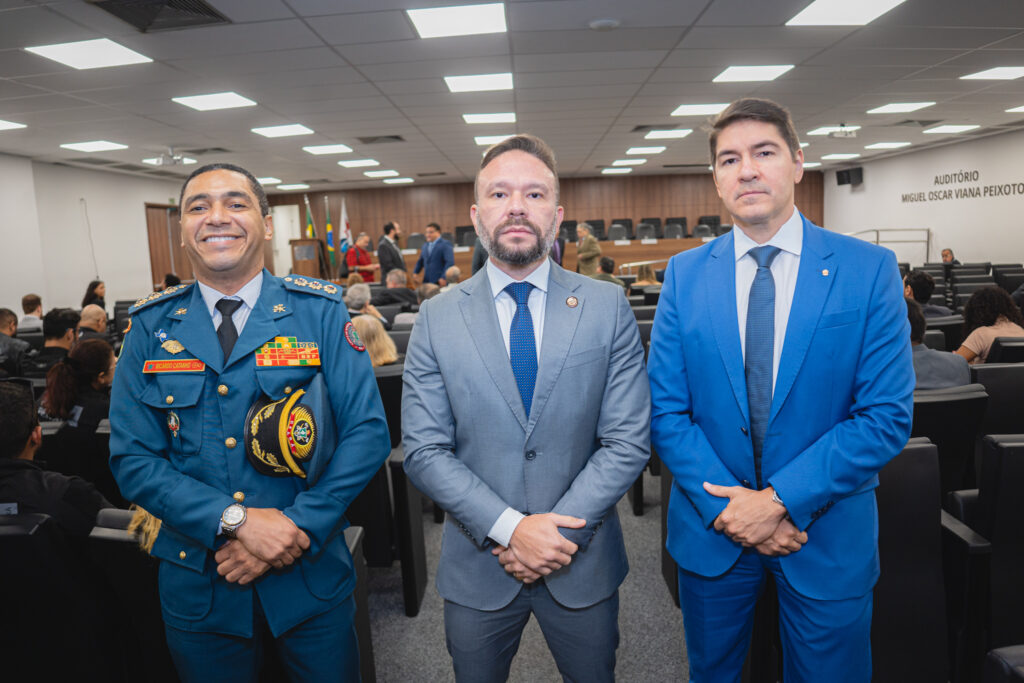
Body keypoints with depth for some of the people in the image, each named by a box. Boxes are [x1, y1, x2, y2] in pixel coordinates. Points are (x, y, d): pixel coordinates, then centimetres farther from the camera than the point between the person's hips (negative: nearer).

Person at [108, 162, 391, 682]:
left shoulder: (320, 312, -7)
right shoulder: (151, 327, -1)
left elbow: (368, 432, -10)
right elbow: (131, 458, -4)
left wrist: (298, 527, -18)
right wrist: (236, 520, -17)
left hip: (312, 574, -1)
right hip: (197, 583, 2)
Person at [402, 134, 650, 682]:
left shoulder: (608, 309, -6)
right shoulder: (436, 318, -6)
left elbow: (627, 441, -8)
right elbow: (424, 451, -9)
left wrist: (558, 531, -15)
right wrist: (509, 528, -18)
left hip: (584, 561, 1)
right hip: (477, 566, 0)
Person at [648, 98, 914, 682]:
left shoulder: (870, 269, -8)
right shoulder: (685, 274, -4)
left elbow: (887, 416, -12)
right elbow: (665, 410, -5)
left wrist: (780, 499, -17)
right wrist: (725, 505, -14)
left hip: (827, 537, -1)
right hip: (712, 529, 2)